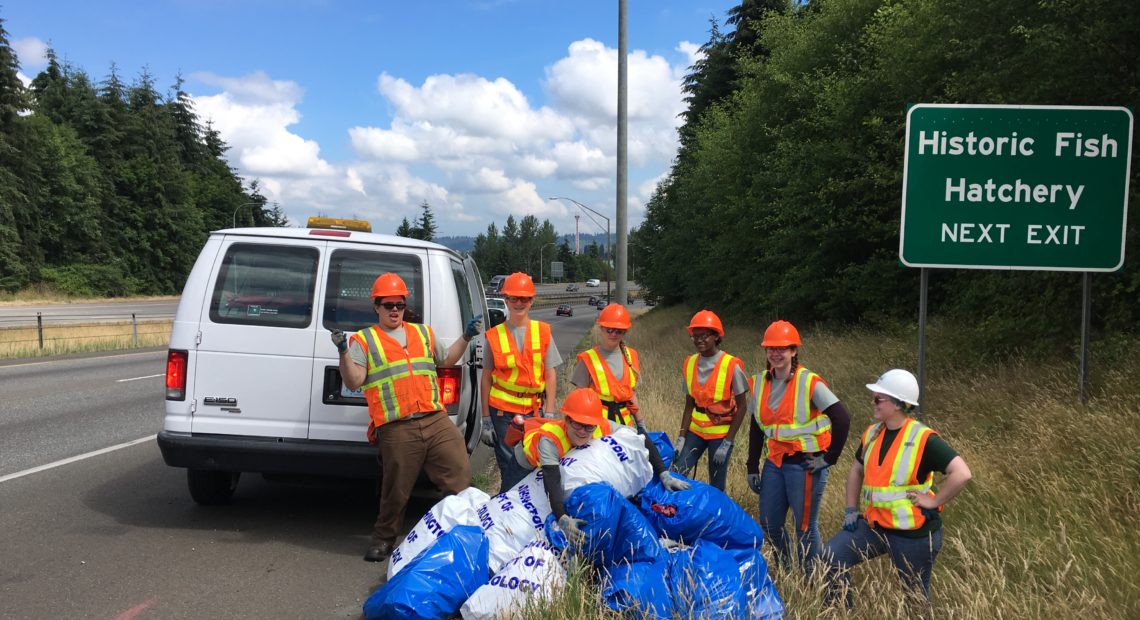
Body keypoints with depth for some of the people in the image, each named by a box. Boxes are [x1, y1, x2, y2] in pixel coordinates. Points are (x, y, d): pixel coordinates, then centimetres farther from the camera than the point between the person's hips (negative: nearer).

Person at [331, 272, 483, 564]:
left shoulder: (423, 332, 20)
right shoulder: (363, 340, 6)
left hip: (437, 421, 4)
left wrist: (466, 337, 19)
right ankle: (383, 538, 24)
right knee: (396, 492, 3)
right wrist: (343, 352, -18)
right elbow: (353, 382, -4)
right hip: (396, 430, -4)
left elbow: (446, 359, 31)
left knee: (460, 475, 2)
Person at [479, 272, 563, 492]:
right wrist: (486, 420, 1)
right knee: (511, 468, -1)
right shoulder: (494, 335, 2)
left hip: (535, 410, 2)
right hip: (503, 411, -1)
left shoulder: (543, 332, 5)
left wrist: (548, 414, 0)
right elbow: (486, 379, 4)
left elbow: (549, 376, 5)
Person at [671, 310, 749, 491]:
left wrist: (727, 443, -13)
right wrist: (681, 438, -3)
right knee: (675, 475, -6)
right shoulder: (690, 363, 0)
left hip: (721, 433, -4)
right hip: (696, 429, 4)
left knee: (716, 487, 0)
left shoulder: (731, 366, -14)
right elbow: (689, 405, 5)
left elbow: (741, 406, -10)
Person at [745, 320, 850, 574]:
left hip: (804, 464, -6)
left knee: (805, 527, 3)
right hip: (774, 463, 6)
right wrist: (752, 468, 11)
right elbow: (756, 429, 12)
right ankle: (784, 570, 34)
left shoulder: (809, 383, -13)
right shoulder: (759, 383, 5)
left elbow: (842, 420, -16)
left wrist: (829, 458, -14)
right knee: (769, 524, 13)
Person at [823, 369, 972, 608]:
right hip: (874, 525, 6)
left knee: (916, 597, 10)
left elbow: (962, 474, -23)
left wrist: (933, 501, -19)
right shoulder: (872, 433, 3)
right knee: (831, 558, -6)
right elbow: (857, 470, 17)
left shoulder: (923, 439, -18)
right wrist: (851, 508, 10)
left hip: (913, 533, -6)